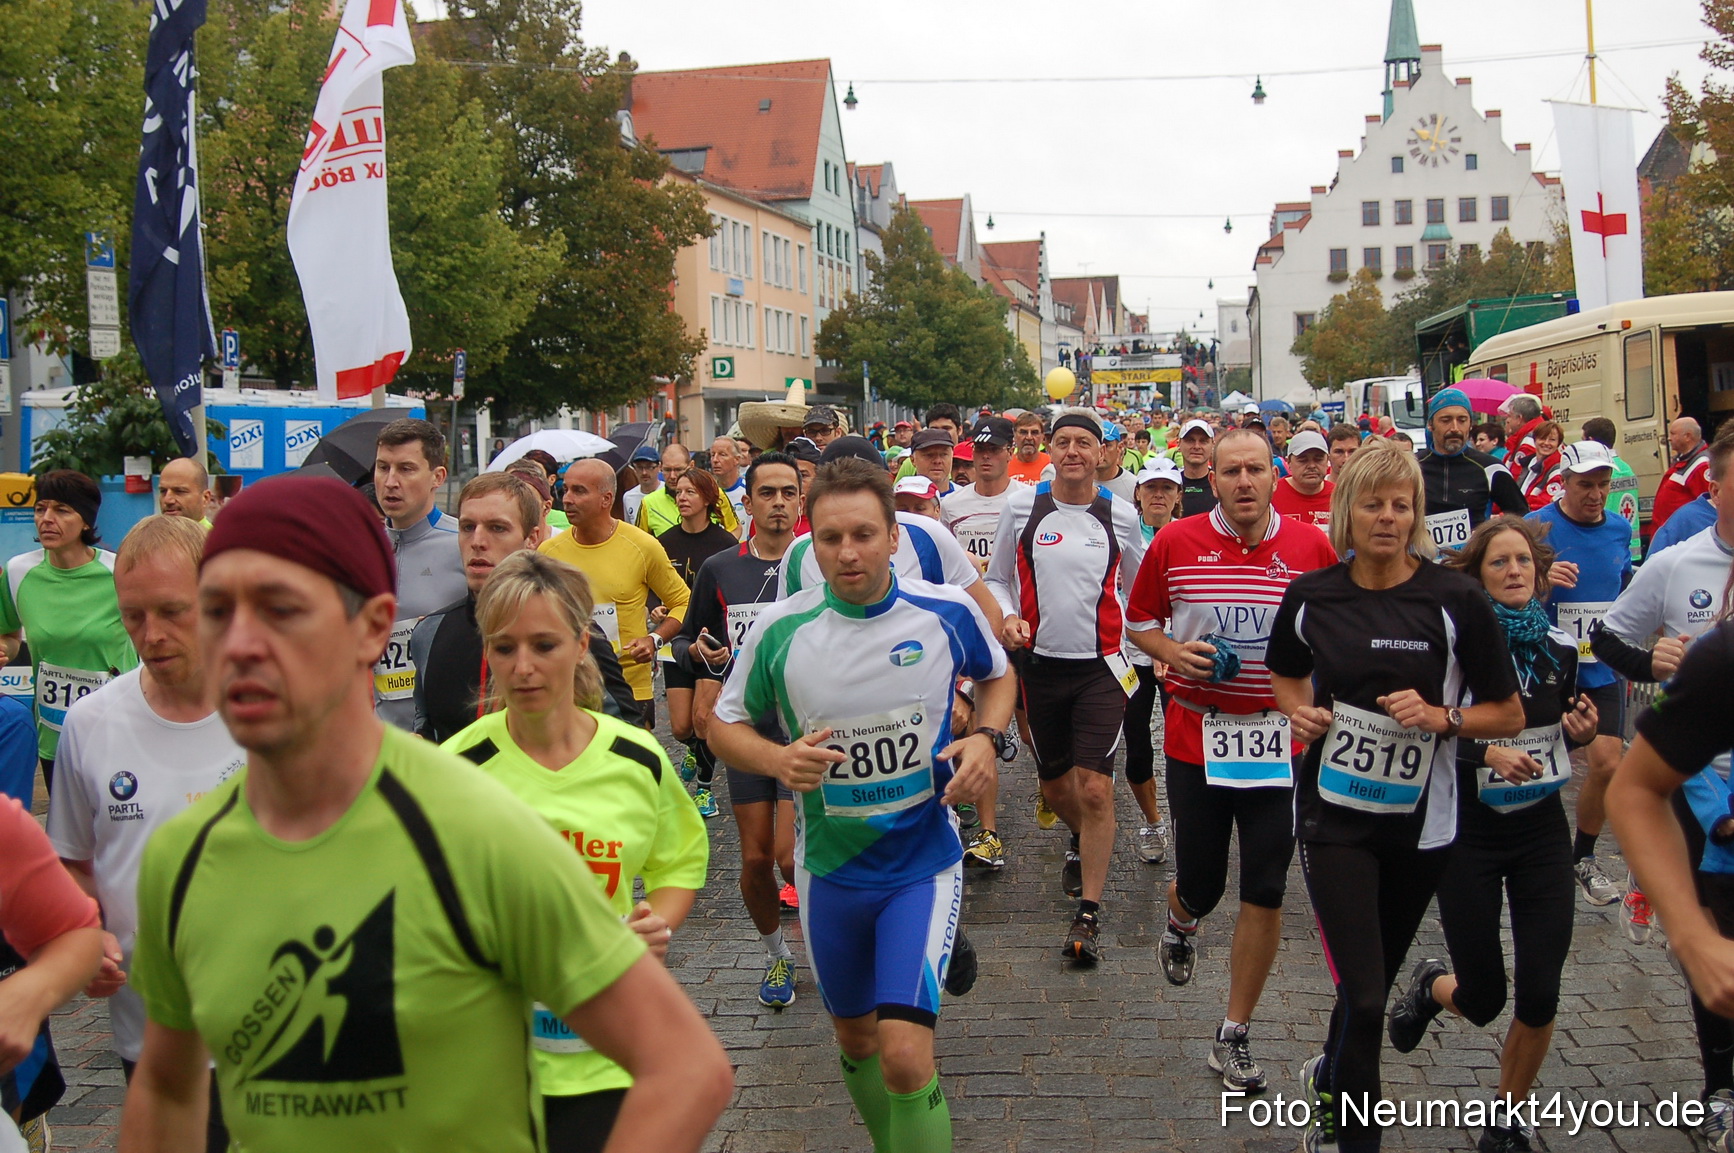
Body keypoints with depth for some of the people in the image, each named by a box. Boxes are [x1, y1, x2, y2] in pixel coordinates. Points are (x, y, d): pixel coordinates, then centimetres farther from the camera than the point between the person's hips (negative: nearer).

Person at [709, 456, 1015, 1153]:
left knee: (904, 1056, -17)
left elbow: (997, 678, 11)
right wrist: (777, 759, -19)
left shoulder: (948, 613, -11)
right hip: (829, 867, 2)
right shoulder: (780, 629, -11)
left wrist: (985, 738, -10)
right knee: (855, 1037, 20)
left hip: (924, 863, -2)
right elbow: (724, 724, 2)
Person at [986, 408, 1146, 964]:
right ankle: (1085, 842, 50)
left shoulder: (1120, 515, 1)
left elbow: (1136, 588, 15)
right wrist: (1007, 616, -9)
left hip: (1102, 667, -2)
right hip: (1041, 664, 2)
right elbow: (997, 578, 10)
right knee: (1054, 786, 15)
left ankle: (1088, 914, -1)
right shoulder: (1021, 506, 0)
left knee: (1094, 786, -12)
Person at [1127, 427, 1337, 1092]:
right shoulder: (1174, 544, -2)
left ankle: (1234, 1038, 16)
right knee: (1200, 883, 8)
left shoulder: (1312, 546, -1)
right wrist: (1173, 652, -8)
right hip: (1196, 733, 0)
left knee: (1265, 893, 0)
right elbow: (1138, 621, 11)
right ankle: (1180, 924, 48)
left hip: (1280, 737, 0)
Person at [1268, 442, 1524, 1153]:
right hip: (1334, 813, 0)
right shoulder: (1311, 596, -2)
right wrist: (1299, 712, -3)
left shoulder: (1455, 600, -9)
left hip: (1421, 822, 1)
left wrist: (1440, 717, -21)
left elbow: (1510, 715, -4)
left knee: (1375, 980, 19)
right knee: (1363, 996, -11)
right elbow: (1284, 674, 18)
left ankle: (1329, 1081, 48)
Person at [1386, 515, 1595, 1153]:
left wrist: (1582, 733, -8)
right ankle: (1431, 984, 40)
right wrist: (1487, 750, -27)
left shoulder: (1560, 647, 3)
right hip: (1470, 833, -3)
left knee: (1539, 997, -1)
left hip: (1542, 832, 3)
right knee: (1483, 1000, 3)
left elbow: (1562, 737, 14)